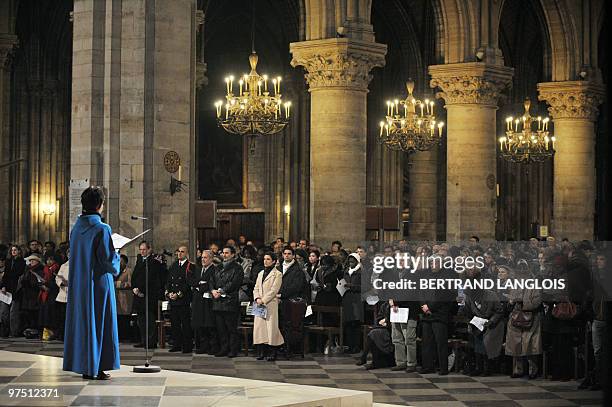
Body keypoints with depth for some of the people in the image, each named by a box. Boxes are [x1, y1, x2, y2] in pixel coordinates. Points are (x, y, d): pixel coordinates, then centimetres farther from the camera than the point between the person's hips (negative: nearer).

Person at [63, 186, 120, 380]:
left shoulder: (76, 228, 5)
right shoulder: (101, 229, -16)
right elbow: (108, 260, -18)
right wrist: (116, 257, 5)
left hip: (78, 284, 7)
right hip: (98, 283, -7)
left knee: (82, 322, 11)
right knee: (99, 322, 1)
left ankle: (85, 367, 16)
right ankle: (95, 367, 2)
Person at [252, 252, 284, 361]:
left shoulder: (277, 274, -1)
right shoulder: (260, 273, 19)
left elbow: (274, 291, -9)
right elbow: (256, 288, 14)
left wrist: (263, 300, -14)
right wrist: (257, 298, -5)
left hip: (271, 304, -6)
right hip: (259, 305, 6)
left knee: (271, 327, -7)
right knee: (259, 326, 0)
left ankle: (272, 353, -3)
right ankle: (261, 352, 4)